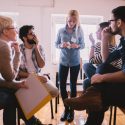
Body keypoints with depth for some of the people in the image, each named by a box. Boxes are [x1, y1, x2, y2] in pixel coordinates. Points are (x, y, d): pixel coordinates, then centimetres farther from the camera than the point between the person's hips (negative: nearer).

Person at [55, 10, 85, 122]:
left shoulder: (79, 31, -5)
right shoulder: (61, 31, -4)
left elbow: (83, 45, 0)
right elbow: (56, 44, 2)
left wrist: (77, 46, -20)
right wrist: (61, 45, -19)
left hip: (75, 62, -1)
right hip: (63, 62, 1)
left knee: (73, 85, 8)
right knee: (62, 85, 3)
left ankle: (71, 109, 23)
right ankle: (66, 108, 23)